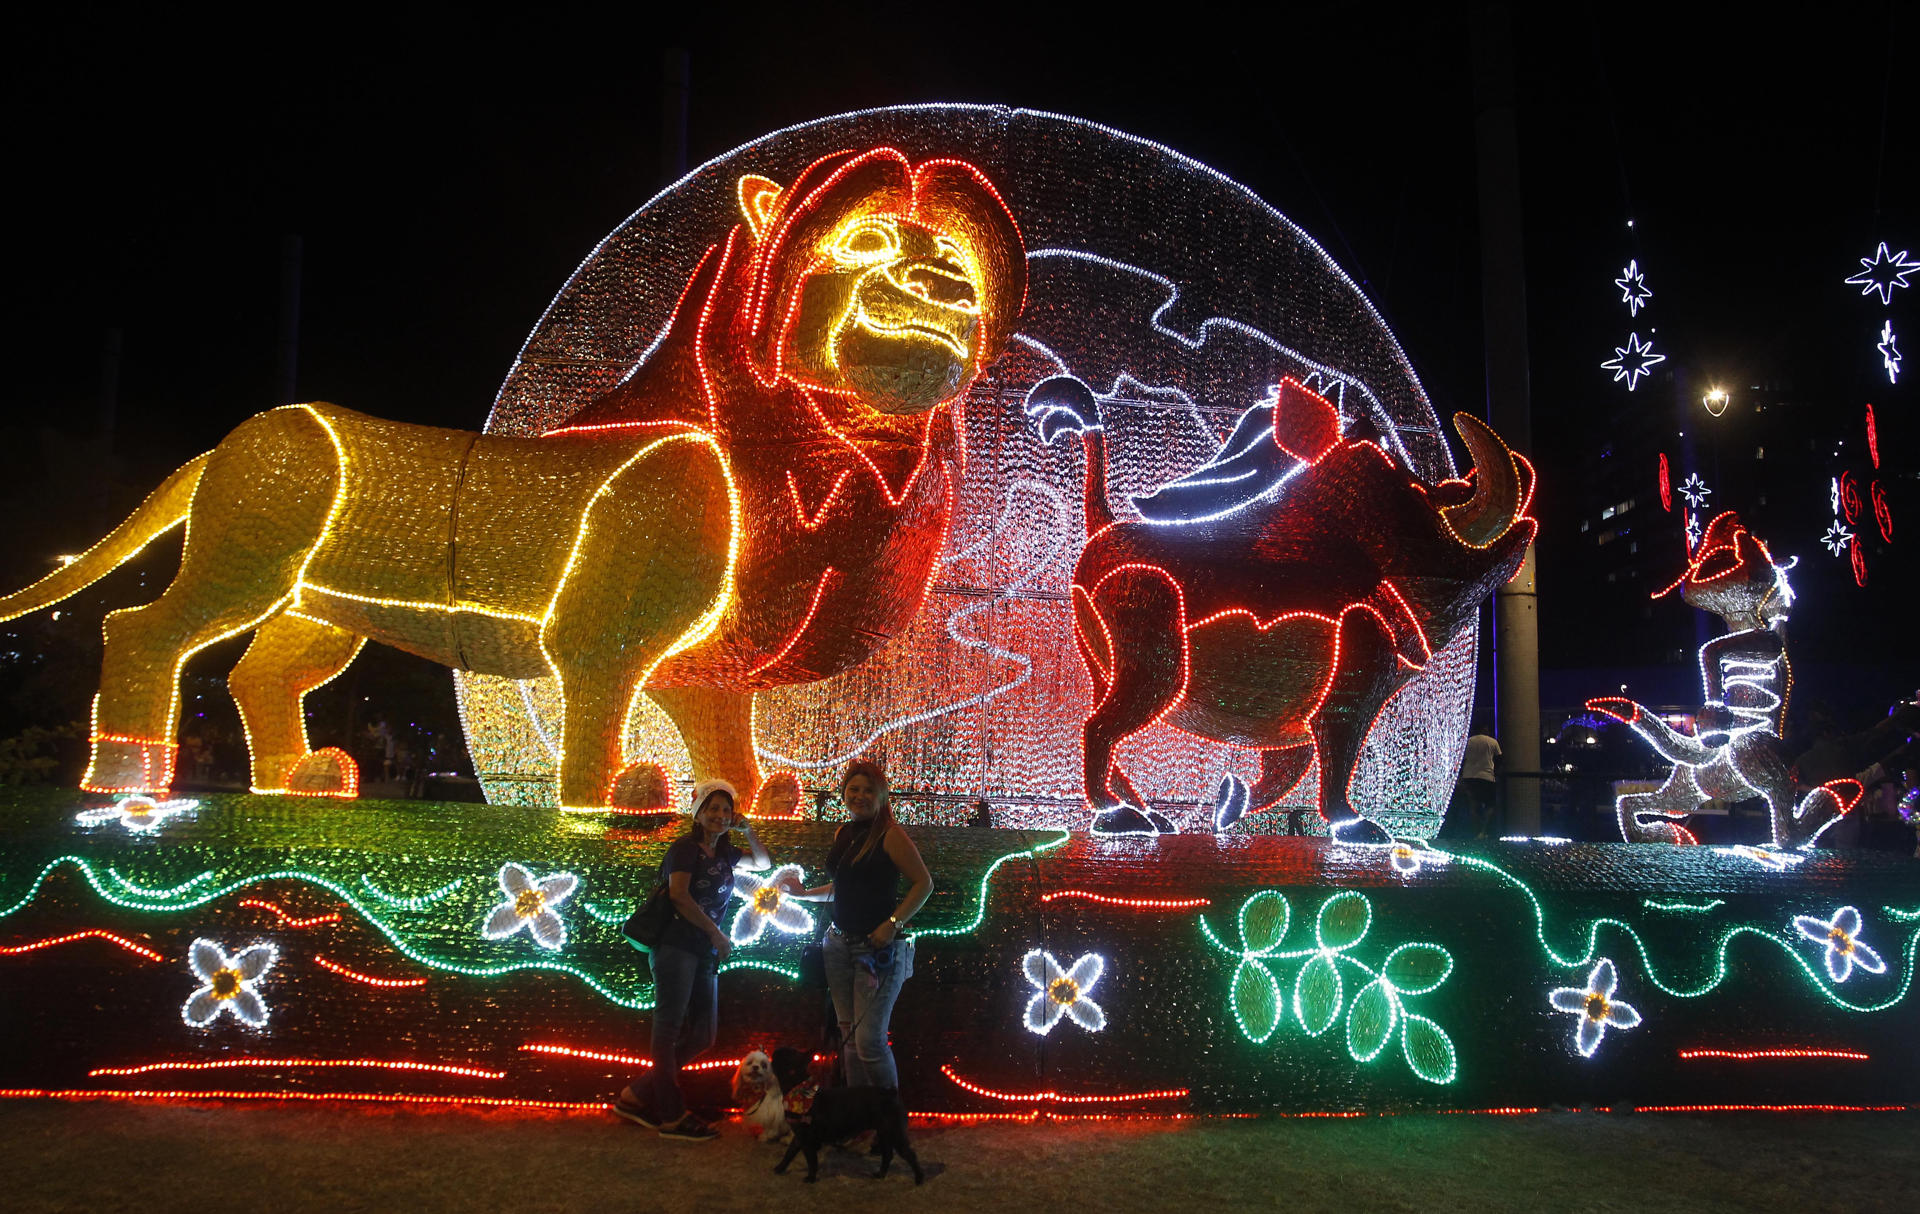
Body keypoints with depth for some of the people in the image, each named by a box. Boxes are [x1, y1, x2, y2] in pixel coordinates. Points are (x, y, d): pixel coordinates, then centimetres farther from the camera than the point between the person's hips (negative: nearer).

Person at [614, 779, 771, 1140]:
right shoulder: (685, 847, -6)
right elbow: (679, 894, -18)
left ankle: (638, 1096, 15)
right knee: (669, 1027, -2)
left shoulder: (724, 852, 16)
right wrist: (715, 932, -13)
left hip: (705, 953, 9)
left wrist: (748, 829, 13)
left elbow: (764, 863, 27)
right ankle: (672, 1117, 3)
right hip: (676, 945, -9)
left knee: (703, 1034, 8)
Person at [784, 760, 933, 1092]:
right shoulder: (842, 834, 11)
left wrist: (892, 924, -17)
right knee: (849, 1037, 10)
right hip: (840, 945, 7)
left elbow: (923, 882, -11)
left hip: (877, 949, -7)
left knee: (869, 1040, -10)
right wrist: (805, 893, 18)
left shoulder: (890, 834, -9)